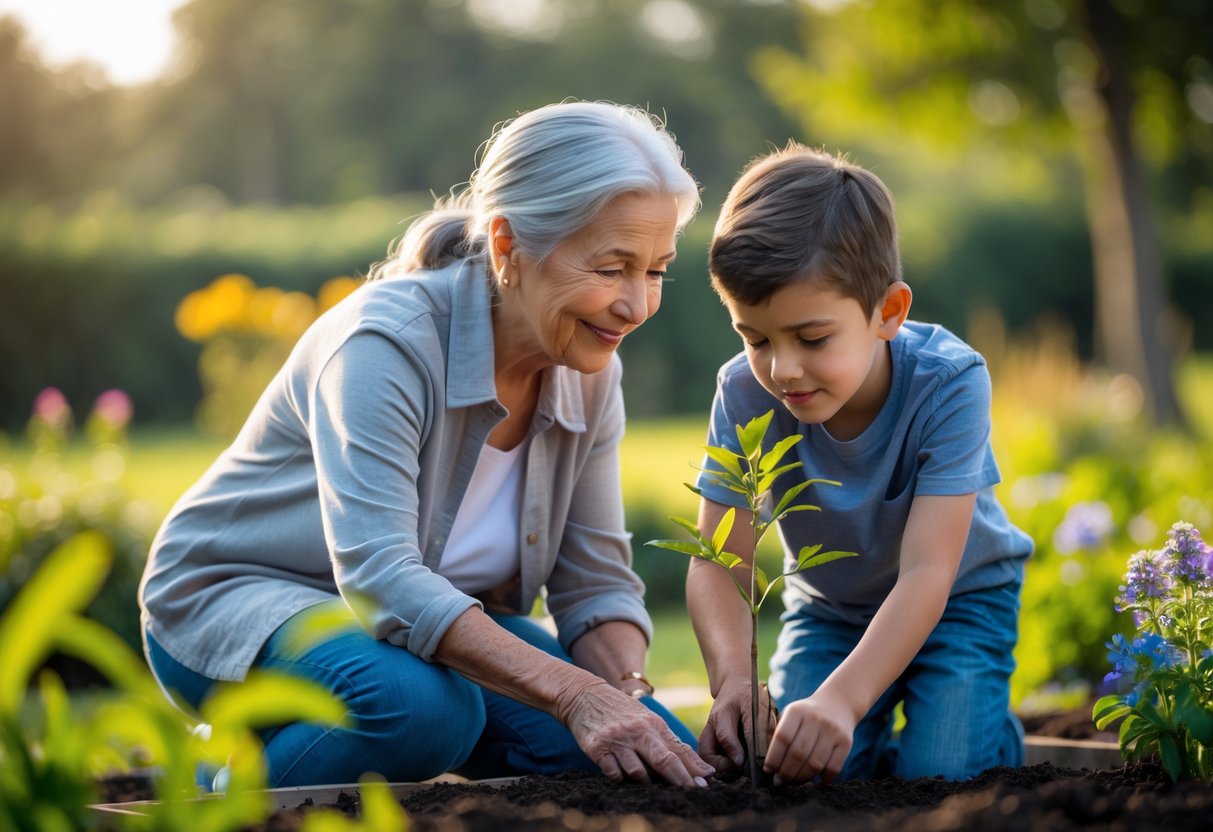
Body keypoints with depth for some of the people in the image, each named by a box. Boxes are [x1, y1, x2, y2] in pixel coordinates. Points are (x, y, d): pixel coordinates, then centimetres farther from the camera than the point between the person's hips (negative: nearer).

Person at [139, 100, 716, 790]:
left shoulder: (590, 372, -6)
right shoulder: (386, 341, -28)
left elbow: (597, 582, -3)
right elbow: (377, 578, -38)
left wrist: (626, 694, -26)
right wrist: (571, 693, -46)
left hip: (437, 618, 7)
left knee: (668, 757, -11)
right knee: (428, 705, -39)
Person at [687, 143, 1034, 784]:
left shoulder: (947, 383, -33)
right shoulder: (745, 392, -24)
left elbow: (925, 575, -37)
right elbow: (717, 562, -23)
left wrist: (843, 697, -51)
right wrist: (733, 678, -44)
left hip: (959, 596, -3)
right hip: (829, 605, 3)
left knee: (937, 773, -23)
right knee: (795, 763, -19)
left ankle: (996, 731, 12)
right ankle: (869, 733, 15)